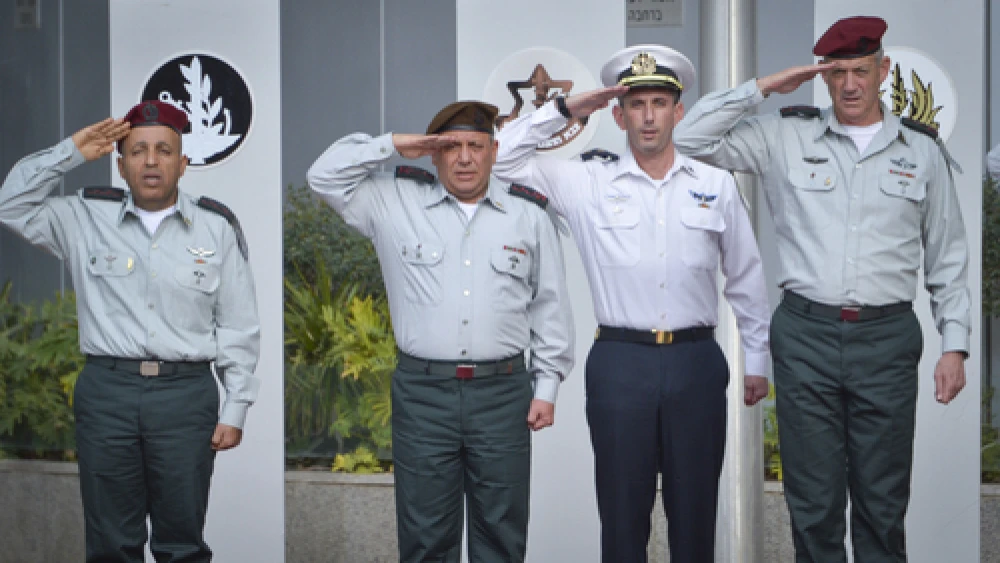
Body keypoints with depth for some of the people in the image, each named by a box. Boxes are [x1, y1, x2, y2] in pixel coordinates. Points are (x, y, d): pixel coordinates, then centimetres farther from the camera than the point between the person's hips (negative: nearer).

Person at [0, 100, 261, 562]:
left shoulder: (216, 227, 6)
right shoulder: (86, 217, 10)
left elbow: (238, 327, 6)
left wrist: (235, 409, 1)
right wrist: (71, 152, 2)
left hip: (187, 394, -1)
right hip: (105, 392, 1)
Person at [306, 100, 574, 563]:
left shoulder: (528, 215, 8)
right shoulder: (396, 204, 7)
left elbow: (550, 306, 10)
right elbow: (325, 176, 5)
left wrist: (546, 385, 6)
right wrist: (391, 145, -1)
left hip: (503, 392, 1)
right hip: (422, 392, 0)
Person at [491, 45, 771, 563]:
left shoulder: (716, 186, 7)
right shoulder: (589, 183, 3)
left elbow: (745, 280, 13)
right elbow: (501, 158, 2)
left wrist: (757, 360, 13)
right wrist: (565, 109, 0)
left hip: (696, 363, 1)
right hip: (619, 363, -1)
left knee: (695, 512, 9)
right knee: (622, 511, 6)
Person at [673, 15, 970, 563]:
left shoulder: (921, 149, 9)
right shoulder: (786, 137, 6)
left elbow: (948, 259, 11)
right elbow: (690, 137, 2)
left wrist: (954, 345, 5)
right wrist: (763, 87, -1)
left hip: (887, 339, 1)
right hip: (806, 336, 0)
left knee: (883, 503, 7)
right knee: (813, 502, 5)